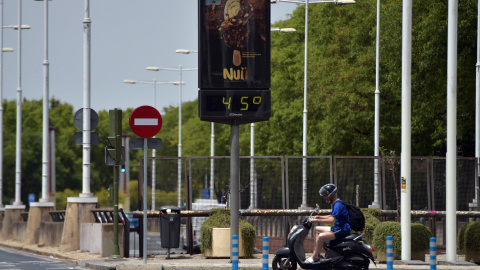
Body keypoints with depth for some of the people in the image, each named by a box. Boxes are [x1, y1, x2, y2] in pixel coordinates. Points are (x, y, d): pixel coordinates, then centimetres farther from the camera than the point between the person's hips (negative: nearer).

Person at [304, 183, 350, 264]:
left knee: (321, 236, -29)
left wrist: (316, 220, -24)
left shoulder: (338, 205, -20)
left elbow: (331, 220, -30)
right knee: (317, 229, 19)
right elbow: (332, 216, 29)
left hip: (342, 230, -11)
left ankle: (313, 257, -16)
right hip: (337, 228, 11)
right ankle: (317, 253, 12)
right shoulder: (335, 204, 13)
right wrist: (318, 217, 19)